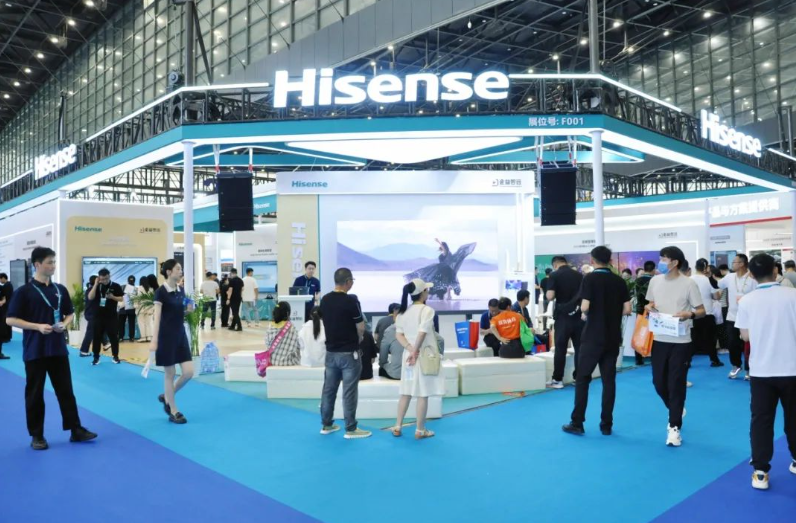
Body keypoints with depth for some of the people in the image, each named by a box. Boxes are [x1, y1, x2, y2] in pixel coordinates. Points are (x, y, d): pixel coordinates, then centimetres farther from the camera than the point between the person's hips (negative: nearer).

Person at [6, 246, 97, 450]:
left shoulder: (60, 289, 7)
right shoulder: (24, 291, -7)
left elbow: (70, 313, 16)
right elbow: (10, 319, -8)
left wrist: (64, 324, -5)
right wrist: (38, 326, -18)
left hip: (58, 348, 4)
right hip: (34, 351, -4)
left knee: (66, 390, 8)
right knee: (34, 393, 6)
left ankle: (76, 429, 14)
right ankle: (36, 435, 17)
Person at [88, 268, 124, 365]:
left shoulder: (116, 286, 0)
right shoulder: (97, 286, 5)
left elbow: (121, 299, 1)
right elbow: (90, 297, -9)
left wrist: (113, 297, -18)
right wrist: (96, 284, -12)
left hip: (112, 316, -2)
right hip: (98, 316, 2)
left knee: (113, 336, 2)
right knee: (96, 337, 4)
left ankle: (115, 356, 13)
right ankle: (96, 357, 13)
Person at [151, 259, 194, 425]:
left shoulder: (181, 290, 8)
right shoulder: (161, 292, -12)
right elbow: (157, 317, -16)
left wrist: (188, 308, -2)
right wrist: (154, 340, -22)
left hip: (181, 334, 7)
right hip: (166, 336, -7)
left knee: (189, 372, 2)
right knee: (170, 374, 3)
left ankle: (166, 397, 25)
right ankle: (174, 411, 14)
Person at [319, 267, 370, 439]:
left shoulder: (324, 300, 3)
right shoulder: (351, 301, -17)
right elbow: (361, 329, -10)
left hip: (331, 352, 7)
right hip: (349, 353, -6)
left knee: (328, 389, 13)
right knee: (349, 392, 0)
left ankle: (326, 425, 23)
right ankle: (351, 429, 6)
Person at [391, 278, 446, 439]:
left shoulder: (403, 311, 7)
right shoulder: (427, 310, -12)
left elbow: (398, 334, 2)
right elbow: (422, 333, -22)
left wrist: (410, 349, -7)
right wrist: (415, 352, -15)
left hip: (407, 356, 6)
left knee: (406, 392, 15)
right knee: (422, 394, 2)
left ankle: (397, 427, 18)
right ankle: (420, 430, 10)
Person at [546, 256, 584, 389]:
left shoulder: (555, 275, -6)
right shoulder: (579, 275, 6)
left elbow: (550, 296, -14)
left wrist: (558, 295, 7)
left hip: (563, 316, -3)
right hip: (578, 315, 4)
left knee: (560, 348, 2)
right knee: (580, 348, 9)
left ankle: (557, 380, 4)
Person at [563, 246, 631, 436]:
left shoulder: (590, 278, -8)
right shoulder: (620, 281, 4)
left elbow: (585, 307, -16)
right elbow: (627, 310, 1)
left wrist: (585, 314, 5)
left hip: (593, 336, -4)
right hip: (613, 338, 4)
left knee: (583, 379, 3)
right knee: (609, 380, 8)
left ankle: (577, 423, 5)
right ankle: (606, 425, 11)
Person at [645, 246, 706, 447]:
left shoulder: (688, 283, -8)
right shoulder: (654, 281, 5)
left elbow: (702, 311, -4)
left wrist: (689, 314, -24)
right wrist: (649, 307, -6)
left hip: (680, 341, -4)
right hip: (659, 339, 5)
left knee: (676, 384, -1)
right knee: (659, 381, 10)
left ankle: (674, 427, 8)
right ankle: (677, 411, 38)